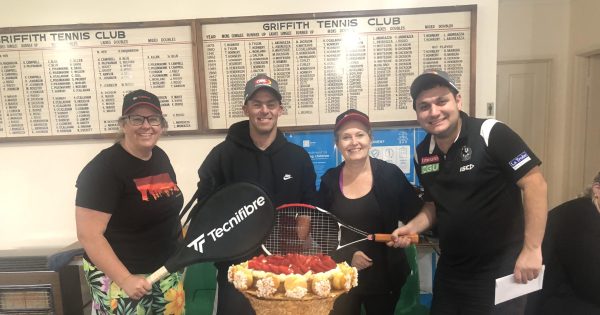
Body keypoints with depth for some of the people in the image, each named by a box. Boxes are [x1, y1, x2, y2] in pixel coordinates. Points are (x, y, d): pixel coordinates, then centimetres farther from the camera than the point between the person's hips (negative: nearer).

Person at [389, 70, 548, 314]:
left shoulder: (491, 134, -17)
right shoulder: (422, 154, 2)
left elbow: (534, 183, -17)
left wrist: (532, 249, -19)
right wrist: (412, 228, -4)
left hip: (500, 270, -5)